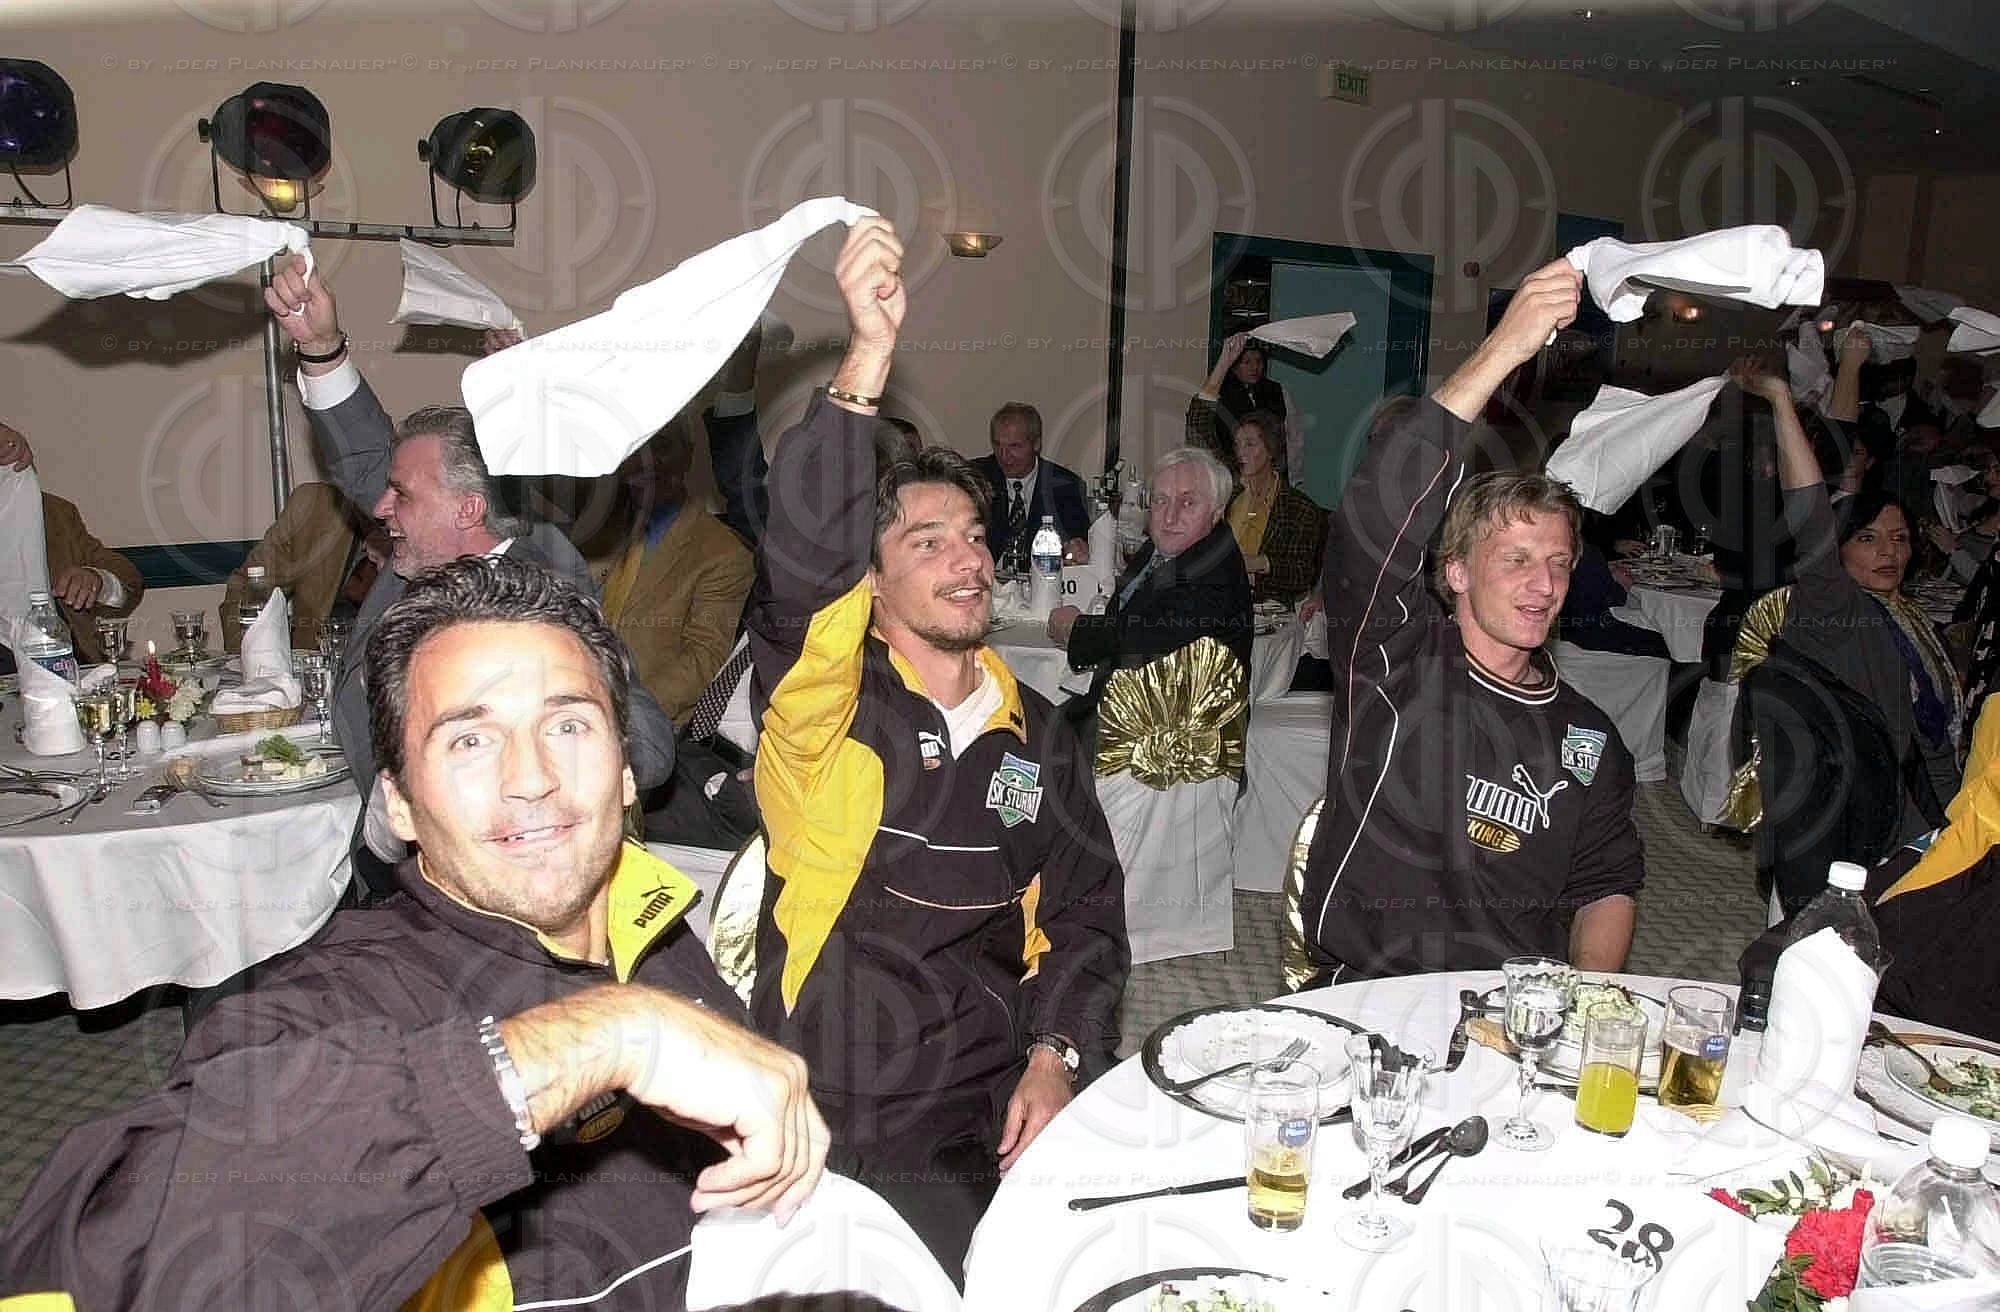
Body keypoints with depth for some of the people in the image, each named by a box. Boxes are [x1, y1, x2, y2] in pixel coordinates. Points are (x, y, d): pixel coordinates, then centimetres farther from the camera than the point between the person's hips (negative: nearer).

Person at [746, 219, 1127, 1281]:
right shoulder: (829, 703, -3)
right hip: (833, 1130, -4)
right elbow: (802, 562, -23)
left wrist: (1053, 1057, -2)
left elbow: (1086, 911, 14)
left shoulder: (1035, 733, 11)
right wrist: (866, 359, -32)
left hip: (993, 1123, 4)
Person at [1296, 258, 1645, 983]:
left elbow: (1606, 883, 20)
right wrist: (1503, 349, -23)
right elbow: (1374, 518, -20)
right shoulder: (1398, 664, -3)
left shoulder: (1585, 733, 14)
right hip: (1374, 999, -4)